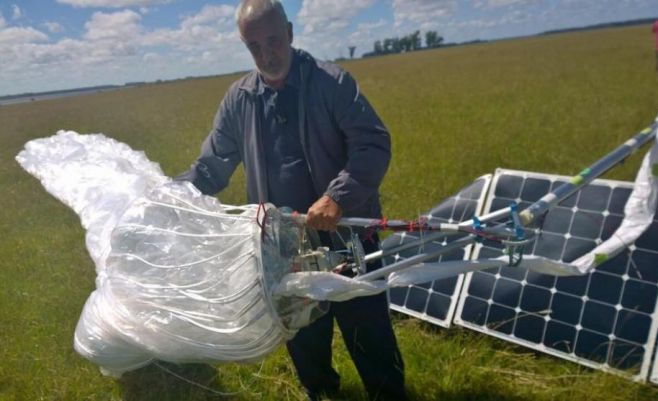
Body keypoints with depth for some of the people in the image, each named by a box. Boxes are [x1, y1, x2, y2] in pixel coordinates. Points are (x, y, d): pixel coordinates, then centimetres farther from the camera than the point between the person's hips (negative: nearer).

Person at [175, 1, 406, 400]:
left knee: (368, 329, 7)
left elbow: (374, 143, -15)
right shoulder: (239, 98, 3)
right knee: (303, 335, 21)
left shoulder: (331, 81, -9)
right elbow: (210, 167, 9)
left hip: (346, 232, -4)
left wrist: (337, 196, -28)